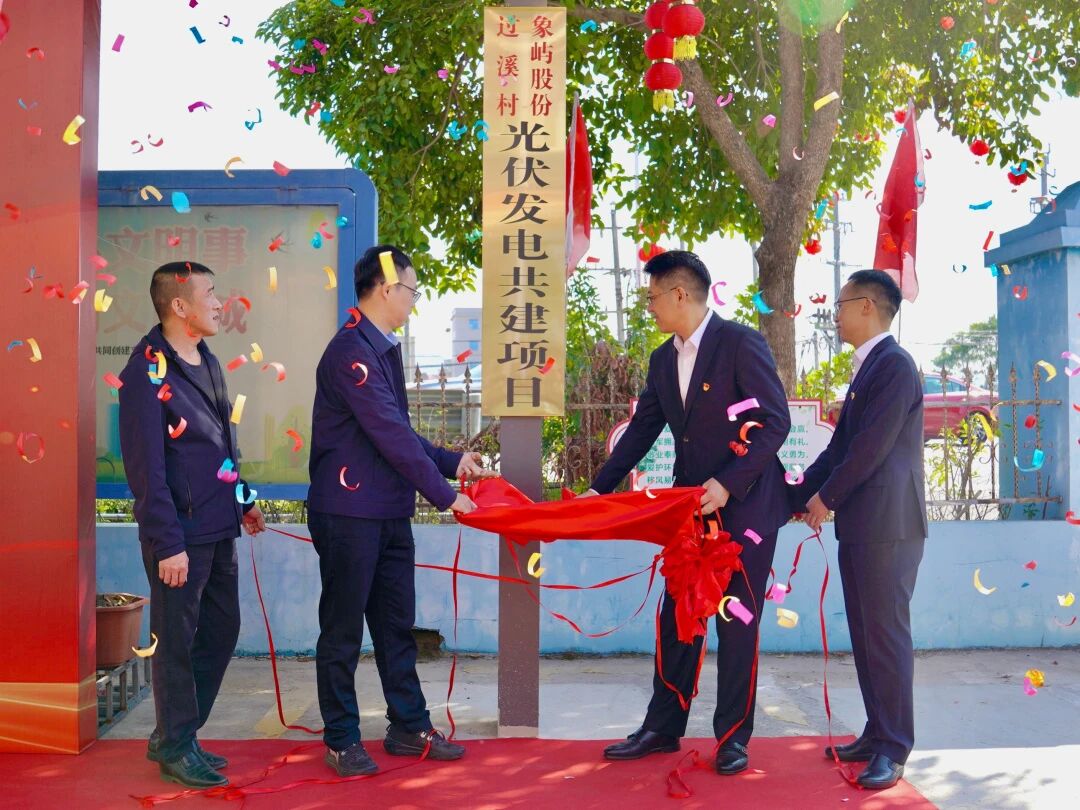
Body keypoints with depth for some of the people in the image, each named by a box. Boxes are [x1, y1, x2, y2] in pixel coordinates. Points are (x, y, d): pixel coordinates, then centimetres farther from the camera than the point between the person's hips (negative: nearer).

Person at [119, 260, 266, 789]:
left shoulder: (207, 361, 13)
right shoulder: (149, 370, -14)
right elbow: (146, 465, -17)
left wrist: (242, 501, 21)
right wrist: (168, 542, -20)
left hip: (219, 528, 9)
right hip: (181, 534, -9)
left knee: (221, 631, 15)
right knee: (178, 640, 3)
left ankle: (176, 735, 30)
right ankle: (175, 749, 19)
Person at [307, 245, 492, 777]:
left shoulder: (382, 349, 13)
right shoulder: (352, 351, -18)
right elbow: (391, 435, -21)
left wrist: (451, 461, 9)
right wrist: (445, 495, -16)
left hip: (389, 513, 9)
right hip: (350, 513, -9)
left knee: (396, 623, 15)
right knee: (343, 630, 4)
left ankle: (409, 727, 25)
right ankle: (341, 740, 16)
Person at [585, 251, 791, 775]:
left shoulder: (741, 344, -13)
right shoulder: (663, 360, 9)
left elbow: (776, 422, -16)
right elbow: (641, 431, 14)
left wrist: (728, 484, -22)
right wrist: (599, 489, 9)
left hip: (744, 506, -6)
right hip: (690, 508, 7)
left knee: (737, 624, 3)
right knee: (677, 618, 10)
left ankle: (733, 737, 16)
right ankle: (662, 728, 21)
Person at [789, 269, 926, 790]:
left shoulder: (894, 364, -12)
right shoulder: (868, 367, 18)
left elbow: (873, 445, -17)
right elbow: (840, 446, 19)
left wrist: (826, 497, -7)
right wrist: (798, 497, 14)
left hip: (887, 523, -9)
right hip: (859, 524, 9)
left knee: (886, 634, -4)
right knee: (865, 635, 13)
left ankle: (893, 748, 4)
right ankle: (878, 734, 22)